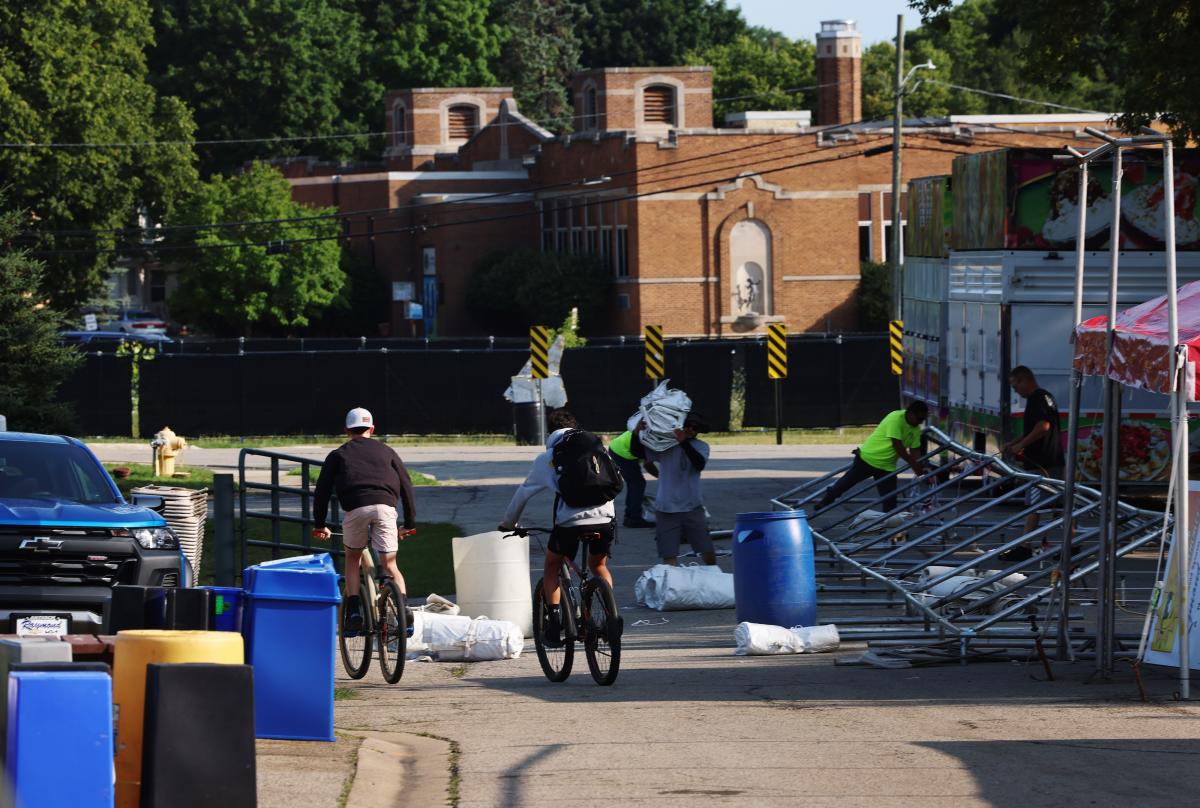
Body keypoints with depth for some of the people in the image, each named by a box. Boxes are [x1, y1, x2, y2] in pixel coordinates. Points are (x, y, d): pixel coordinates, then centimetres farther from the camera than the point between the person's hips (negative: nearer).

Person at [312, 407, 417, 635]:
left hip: (354, 508, -1)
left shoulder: (338, 455, 23)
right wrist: (410, 523, 28)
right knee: (390, 565, 8)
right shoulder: (386, 452, 26)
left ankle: (353, 611, 3)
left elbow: (322, 490, 17)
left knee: (352, 559, 20)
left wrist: (319, 525, 25)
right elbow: (406, 486, 23)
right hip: (385, 505, 1)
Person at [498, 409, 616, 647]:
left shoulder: (547, 458, 15)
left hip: (570, 521, -2)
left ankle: (554, 623, 9)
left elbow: (523, 494, 22)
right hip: (605, 519, 2)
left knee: (551, 567, 21)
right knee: (598, 566, 29)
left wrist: (508, 523, 37)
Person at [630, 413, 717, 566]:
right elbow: (637, 452, -4)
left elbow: (700, 464, -18)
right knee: (669, 558, -7)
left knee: (708, 553, 6)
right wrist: (636, 433, -23)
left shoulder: (701, 446, 2)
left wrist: (684, 442, -31)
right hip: (666, 510, -1)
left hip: (693, 508, 1)